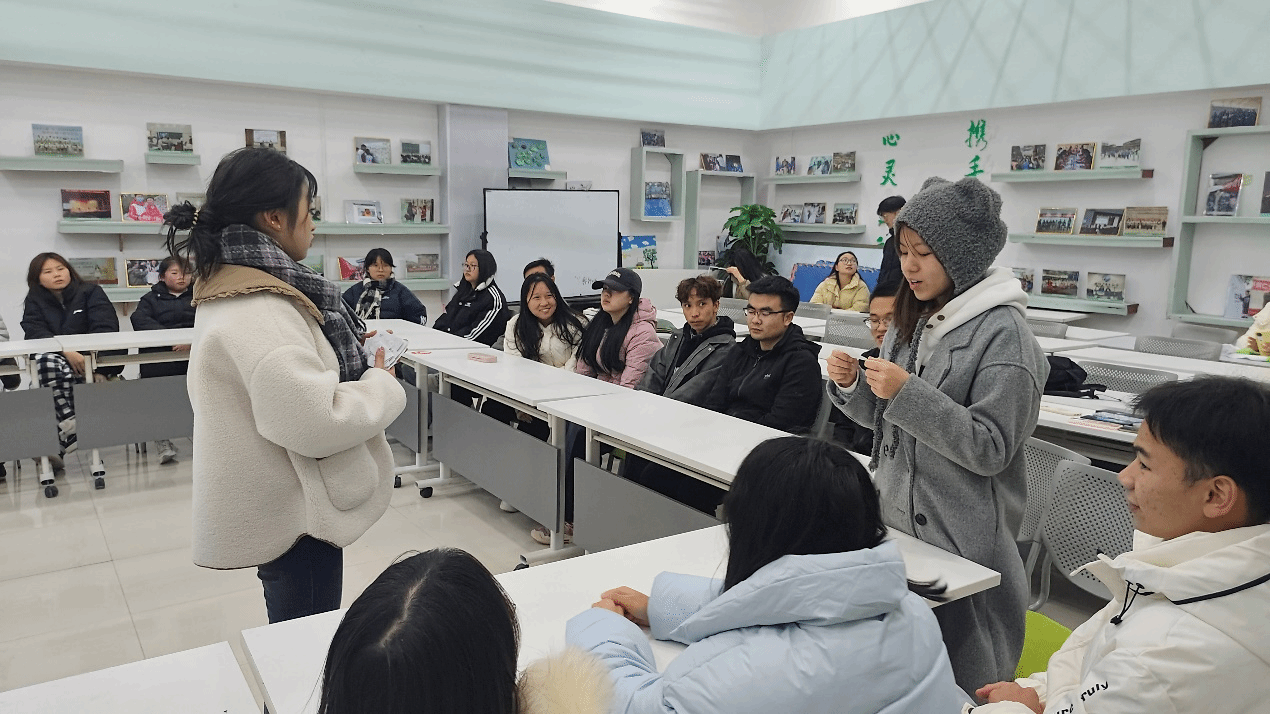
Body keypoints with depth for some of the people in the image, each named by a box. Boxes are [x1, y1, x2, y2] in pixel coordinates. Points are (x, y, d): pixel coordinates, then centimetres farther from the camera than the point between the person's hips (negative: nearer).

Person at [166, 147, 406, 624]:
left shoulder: (230, 292, 7)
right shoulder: (258, 312, -26)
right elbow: (316, 423, -31)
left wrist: (343, 351, 9)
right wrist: (382, 385, -15)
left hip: (274, 507, 10)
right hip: (294, 517, -10)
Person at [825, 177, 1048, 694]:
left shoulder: (1002, 333, -15)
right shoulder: (912, 320, 6)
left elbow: (990, 448, -20)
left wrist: (909, 393, -26)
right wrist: (850, 385, -7)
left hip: (957, 534, -6)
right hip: (894, 515, 7)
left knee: (955, 677, 8)